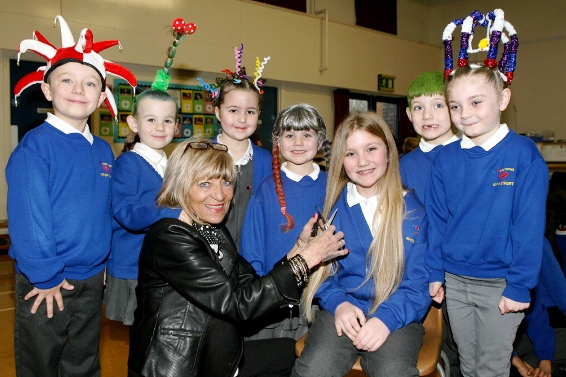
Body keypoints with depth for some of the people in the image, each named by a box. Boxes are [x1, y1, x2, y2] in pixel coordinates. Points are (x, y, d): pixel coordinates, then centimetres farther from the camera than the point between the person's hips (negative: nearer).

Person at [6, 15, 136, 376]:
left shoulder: (103, 150, 4)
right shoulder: (35, 146, -15)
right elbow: (27, 218, -19)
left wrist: (105, 261, 7)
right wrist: (45, 277, -17)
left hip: (92, 281, 5)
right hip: (45, 287, -5)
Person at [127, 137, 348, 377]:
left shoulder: (215, 230, 5)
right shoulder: (170, 237, -22)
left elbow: (253, 288, -1)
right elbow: (236, 304, -25)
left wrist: (300, 247, -10)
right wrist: (305, 259, -22)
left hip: (218, 356, 8)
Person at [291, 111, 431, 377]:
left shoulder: (413, 210, 2)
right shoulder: (334, 206, 7)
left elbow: (419, 282, -1)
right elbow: (321, 265, 9)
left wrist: (387, 317, -17)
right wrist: (338, 303, -10)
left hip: (398, 315, -1)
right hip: (341, 311, 1)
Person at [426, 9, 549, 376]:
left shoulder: (524, 155, -12)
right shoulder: (445, 159, 0)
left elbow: (530, 226, -13)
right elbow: (437, 220, 4)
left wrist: (520, 287, -13)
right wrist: (435, 273, 3)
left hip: (499, 285, -3)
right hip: (454, 281, 4)